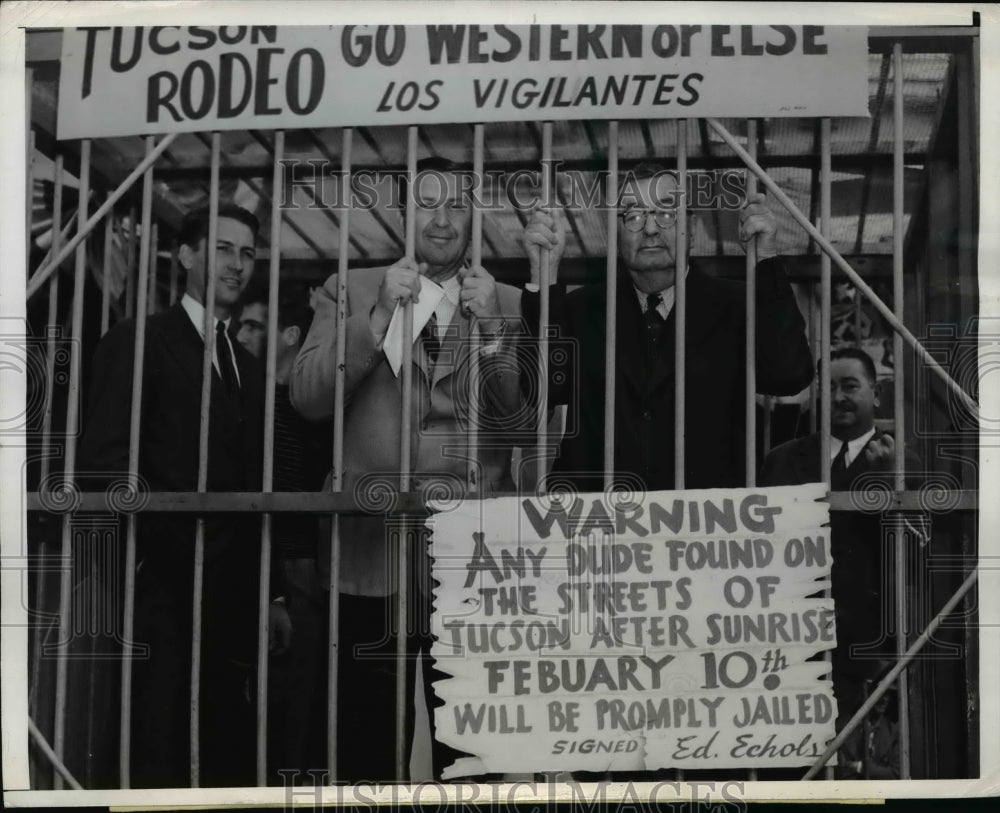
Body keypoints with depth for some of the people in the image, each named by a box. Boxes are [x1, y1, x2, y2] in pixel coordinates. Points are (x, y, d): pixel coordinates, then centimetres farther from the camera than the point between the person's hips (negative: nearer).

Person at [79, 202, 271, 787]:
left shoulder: (247, 367, 19)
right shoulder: (138, 342, 0)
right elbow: (103, 460, -8)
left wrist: (265, 594, 12)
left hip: (232, 599, 6)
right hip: (162, 591, -6)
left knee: (229, 755, 5)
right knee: (159, 756, -6)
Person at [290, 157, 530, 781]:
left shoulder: (508, 303, 9)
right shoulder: (350, 292, 10)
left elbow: (520, 422, 1)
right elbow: (308, 398, -2)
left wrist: (492, 330, -12)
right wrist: (382, 315, -9)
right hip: (373, 552, 0)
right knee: (368, 746, 4)